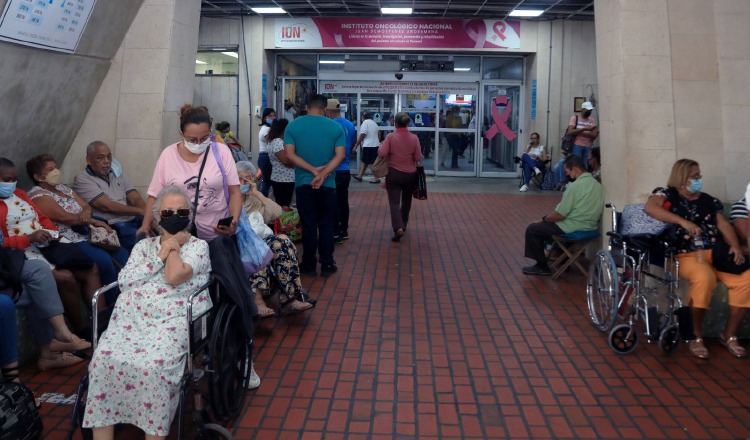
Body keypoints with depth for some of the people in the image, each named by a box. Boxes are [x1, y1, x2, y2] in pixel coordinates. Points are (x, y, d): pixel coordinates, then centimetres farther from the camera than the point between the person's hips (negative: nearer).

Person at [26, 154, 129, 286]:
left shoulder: (63, 188, 19)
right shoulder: (38, 195, -7)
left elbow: (86, 206, 14)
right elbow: (64, 217, -17)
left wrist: (86, 213, -12)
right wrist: (94, 221, -11)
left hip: (88, 234, 8)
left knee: (123, 254, -9)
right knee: (103, 260, -29)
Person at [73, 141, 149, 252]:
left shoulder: (117, 175, 22)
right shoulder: (82, 179, 3)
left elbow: (136, 199, 10)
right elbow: (106, 206, -9)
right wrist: (140, 211, -12)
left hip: (134, 221, 6)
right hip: (113, 226, -6)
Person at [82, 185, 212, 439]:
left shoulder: (198, 246, 9)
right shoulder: (143, 246, 22)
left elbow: (174, 277, -9)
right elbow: (124, 280, 5)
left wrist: (174, 245, 5)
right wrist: (160, 255, -1)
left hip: (175, 320, -4)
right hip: (134, 317, 4)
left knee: (152, 366, -33)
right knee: (104, 359, -26)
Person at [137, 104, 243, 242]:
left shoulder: (221, 151, -5)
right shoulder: (168, 155, -3)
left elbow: (234, 192, -4)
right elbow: (155, 195, 3)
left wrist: (234, 222, -20)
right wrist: (145, 226, -10)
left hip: (219, 235, 0)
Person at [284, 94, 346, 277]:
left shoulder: (293, 125, -1)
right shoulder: (336, 127, -1)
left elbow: (290, 154, -8)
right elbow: (339, 155, -9)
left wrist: (313, 170, -12)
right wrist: (323, 174, -15)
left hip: (303, 183, 0)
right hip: (328, 184, 0)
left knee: (308, 225, 7)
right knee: (326, 225, 8)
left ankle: (309, 264, 13)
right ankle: (327, 265, 10)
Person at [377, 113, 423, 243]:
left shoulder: (390, 136, -12)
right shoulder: (414, 138, -6)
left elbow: (381, 153, -16)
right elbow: (418, 158, -5)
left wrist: (381, 145, 3)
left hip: (394, 173, -2)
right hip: (410, 174, 3)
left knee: (394, 202, -3)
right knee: (406, 201, 20)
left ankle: (398, 228, -22)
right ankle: (403, 226, 34)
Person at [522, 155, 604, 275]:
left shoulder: (575, 186, -21)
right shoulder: (597, 185, 6)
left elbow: (560, 215, -19)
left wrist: (545, 218, 1)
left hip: (573, 227, -9)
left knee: (532, 229, 4)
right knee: (547, 223, 30)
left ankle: (542, 266, 8)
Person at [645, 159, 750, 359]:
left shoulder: (709, 201, 22)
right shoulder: (668, 194, 5)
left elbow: (723, 225, 15)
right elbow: (650, 207, -16)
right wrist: (683, 222, -22)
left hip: (717, 253, 6)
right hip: (687, 255, -6)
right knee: (704, 278, -38)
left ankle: (729, 335, -3)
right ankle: (696, 337, -20)